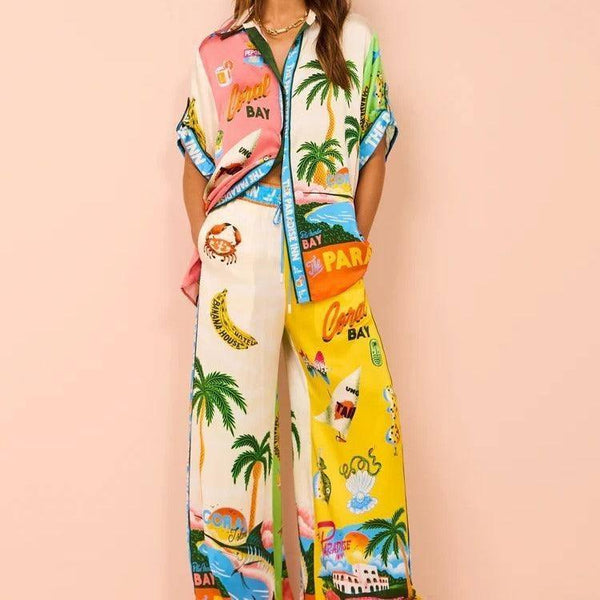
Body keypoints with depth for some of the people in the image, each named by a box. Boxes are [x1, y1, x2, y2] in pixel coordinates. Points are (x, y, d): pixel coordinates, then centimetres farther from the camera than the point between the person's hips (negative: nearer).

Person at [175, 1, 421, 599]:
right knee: (231, 422, 3)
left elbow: (373, 156, 10)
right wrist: (206, 251, 3)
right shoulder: (217, 51, 13)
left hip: (330, 264, 0)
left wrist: (351, 250, 3)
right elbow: (196, 167, 13)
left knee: (350, 426, 0)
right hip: (239, 258, 1)